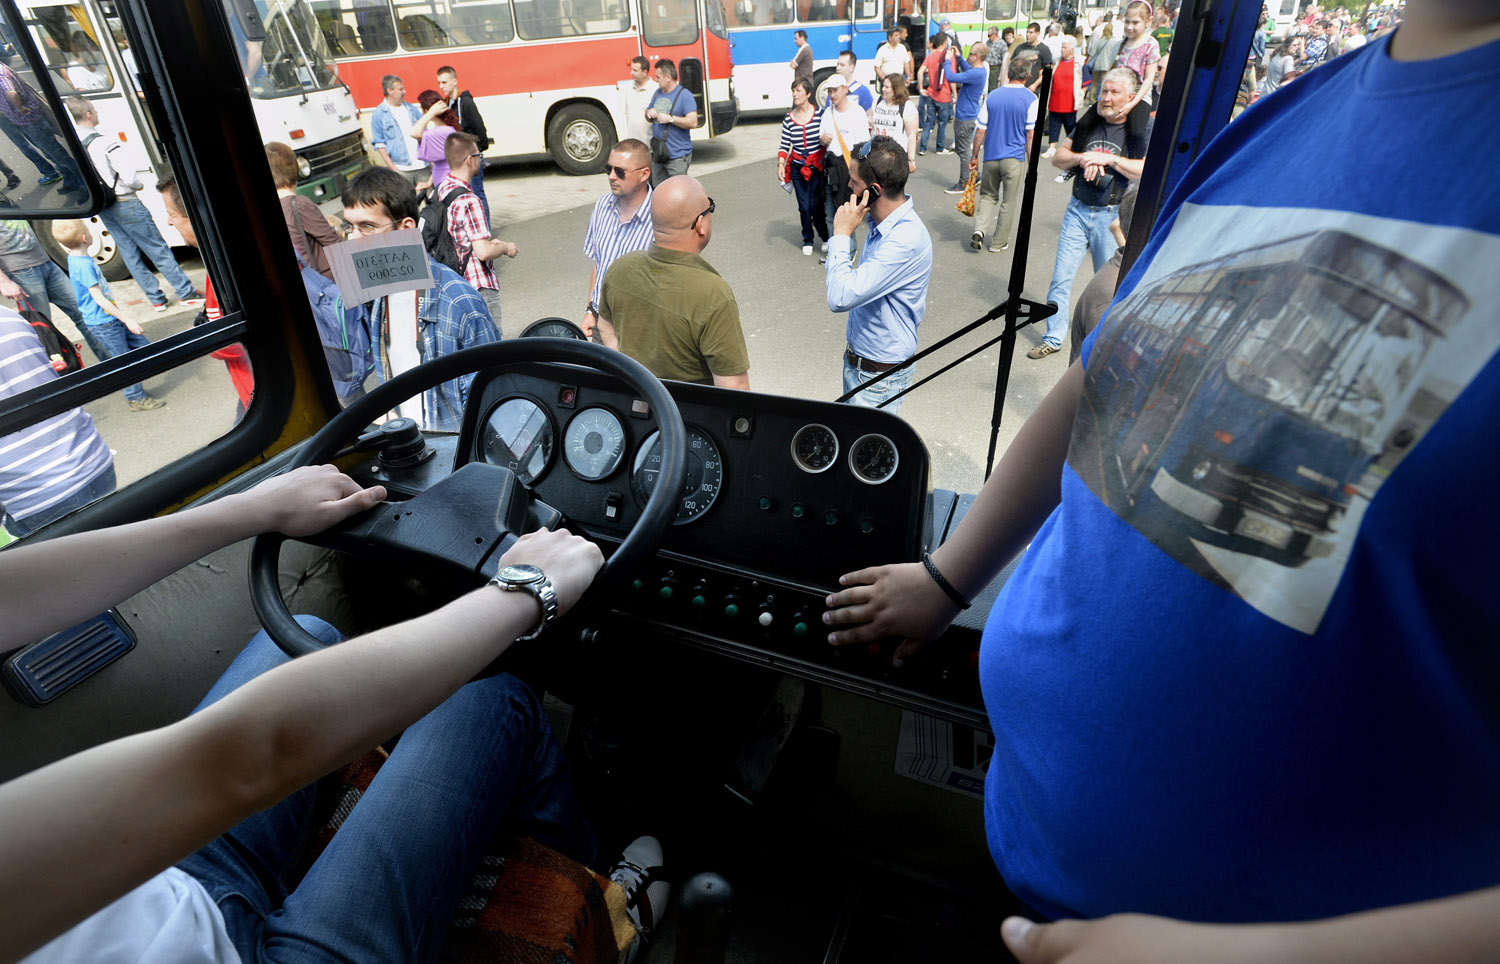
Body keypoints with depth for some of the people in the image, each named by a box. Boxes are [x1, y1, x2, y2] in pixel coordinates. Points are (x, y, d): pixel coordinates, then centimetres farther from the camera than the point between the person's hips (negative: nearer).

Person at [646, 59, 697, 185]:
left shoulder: (684, 94, -9)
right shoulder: (658, 92, 15)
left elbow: (693, 122, -19)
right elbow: (649, 114, 27)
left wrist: (670, 119, -20)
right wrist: (649, 113, 2)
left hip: (677, 156, -8)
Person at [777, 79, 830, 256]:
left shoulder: (819, 114, -7)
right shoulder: (788, 118, 1)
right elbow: (784, 145, 1)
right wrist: (781, 164, -11)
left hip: (818, 167, -2)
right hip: (798, 168, 3)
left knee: (816, 204, -6)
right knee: (804, 205, 5)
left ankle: (826, 237, 18)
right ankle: (807, 240, 23)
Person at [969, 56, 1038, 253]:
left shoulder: (992, 96, 2)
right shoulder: (1030, 99, -7)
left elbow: (980, 131, 3)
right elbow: (1030, 135, -7)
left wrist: (975, 156, 12)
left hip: (991, 156, 3)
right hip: (1015, 158, -3)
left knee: (988, 195, 19)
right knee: (1009, 202, 9)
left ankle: (979, 229, -4)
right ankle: (999, 242, 16)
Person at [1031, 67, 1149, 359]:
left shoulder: (1143, 129, -6)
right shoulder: (1089, 122, 6)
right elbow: (1058, 157, 8)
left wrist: (1107, 159, -21)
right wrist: (1082, 158, -12)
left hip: (1113, 216, -3)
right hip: (1078, 210, 3)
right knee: (1061, 277, 2)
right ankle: (1053, 338, 12)